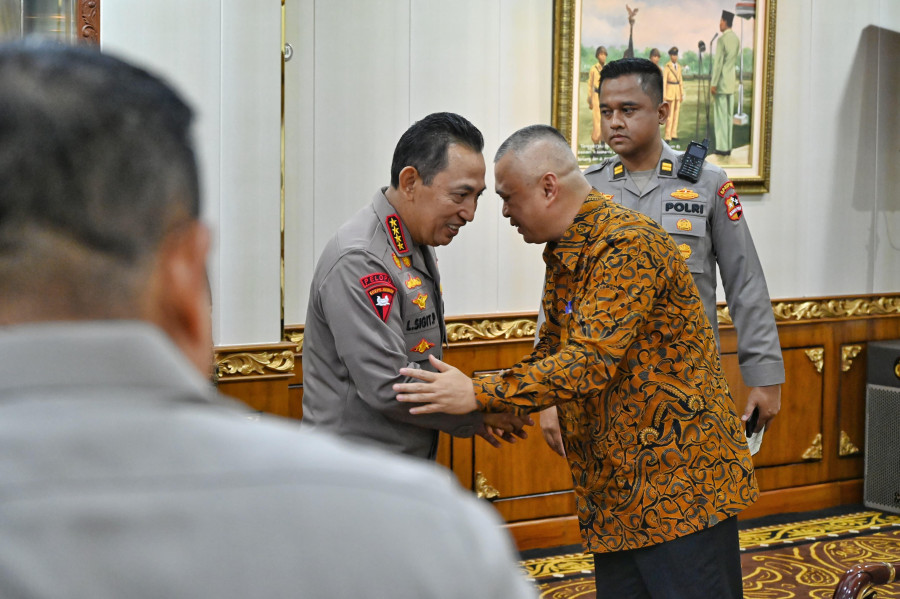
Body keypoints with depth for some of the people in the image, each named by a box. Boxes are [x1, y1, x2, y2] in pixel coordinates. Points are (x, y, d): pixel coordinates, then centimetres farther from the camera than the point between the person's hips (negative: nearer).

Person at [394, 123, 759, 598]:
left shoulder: (628, 245, -19)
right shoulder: (563, 252, 13)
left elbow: (592, 362, -27)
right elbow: (553, 353, 22)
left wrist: (480, 394, -26)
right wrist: (497, 407, 7)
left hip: (681, 483, -9)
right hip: (616, 493, 9)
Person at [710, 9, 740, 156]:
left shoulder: (722, 40, -15)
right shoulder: (736, 39, 9)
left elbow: (718, 63, -17)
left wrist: (713, 83, -14)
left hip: (721, 83, -8)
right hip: (731, 83, 8)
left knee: (720, 115, -5)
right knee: (729, 115, 9)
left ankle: (722, 147, -5)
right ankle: (728, 146, 11)